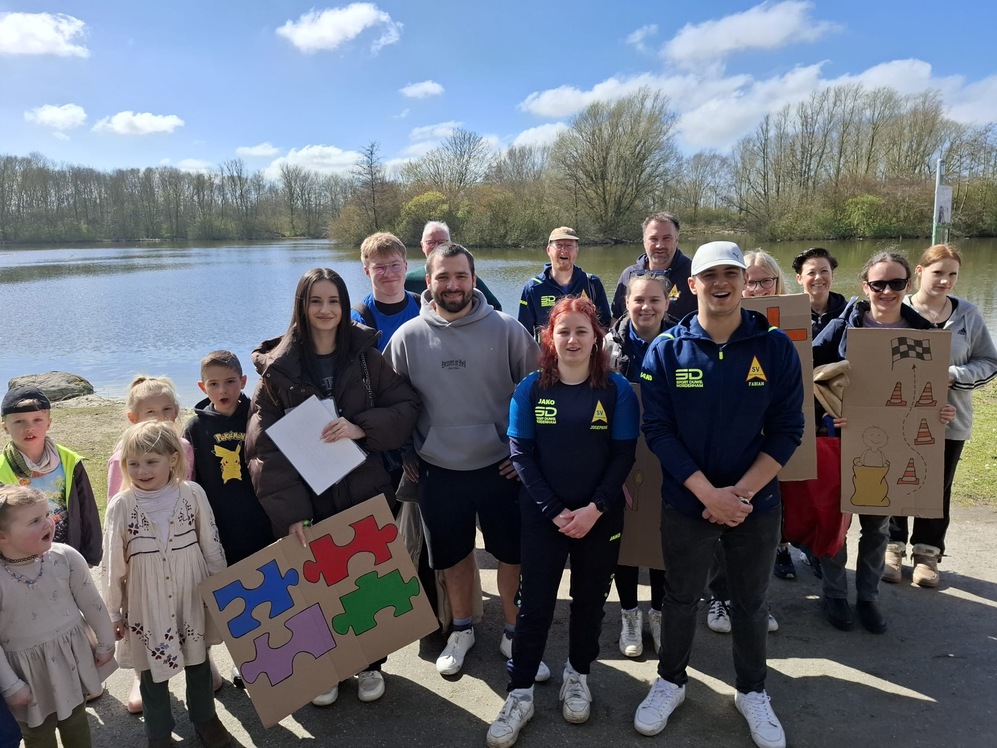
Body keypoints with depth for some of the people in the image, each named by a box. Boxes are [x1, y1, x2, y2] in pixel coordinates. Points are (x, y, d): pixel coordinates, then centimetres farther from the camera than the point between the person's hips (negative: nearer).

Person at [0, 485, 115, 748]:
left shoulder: (66, 557, -19)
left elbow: (92, 603, -5)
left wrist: (106, 644, 4)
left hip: (71, 654, 2)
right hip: (28, 667, -1)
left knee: (75, 720, 24)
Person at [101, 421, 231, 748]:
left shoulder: (193, 494, -12)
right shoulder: (121, 506, -13)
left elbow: (212, 546, -2)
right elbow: (112, 564, -4)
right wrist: (114, 612, 2)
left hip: (193, 600, 1)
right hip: (147, 607, -1)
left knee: (198, 663, 20)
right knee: (153, 672, 16)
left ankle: (205, 718, 44)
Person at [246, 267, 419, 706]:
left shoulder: (367, 357, 0)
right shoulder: (278, 366, -3)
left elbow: (406, 407, -1)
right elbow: (264, 442, -9)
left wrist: (361, 426, -19)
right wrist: (287, 508, -18)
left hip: (365, 490, 1)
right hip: (307, 497, 0)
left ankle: (369, 663, 33)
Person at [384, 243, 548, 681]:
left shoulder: (507, 330, -8)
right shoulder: (407, 337, -4)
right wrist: (405, 456, 6)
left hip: (500, 467, -1)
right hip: (438, 472, 1)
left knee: (513, 554, 10)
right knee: (453, 555, 18)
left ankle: (514, 634, 32)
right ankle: (461, 630, 40)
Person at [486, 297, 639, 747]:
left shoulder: (617, 390, -3)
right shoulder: (530, 389, -3)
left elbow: (623, 455, -5)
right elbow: (521, 456, -6)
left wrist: (595, 508, -15)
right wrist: (555, 511, -14)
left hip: (600, 516, 1)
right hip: (543, 515, 0)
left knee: (590, 599, 14)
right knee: (535, 603, 4)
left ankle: (578, 676, 36)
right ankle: (520, 694, 18)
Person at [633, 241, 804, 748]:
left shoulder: (775, 347, -7)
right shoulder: (666, 350, -9)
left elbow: (787, 431, -6)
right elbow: (657, 430, -11)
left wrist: (740, 492, -16)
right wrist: (709, 494, -18)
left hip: (757, 504, 1)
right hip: (685, 503, -1)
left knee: (750, 602, 18)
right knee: (680, 597, 16)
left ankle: (752, 691, 41)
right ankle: (670, 681, 40)